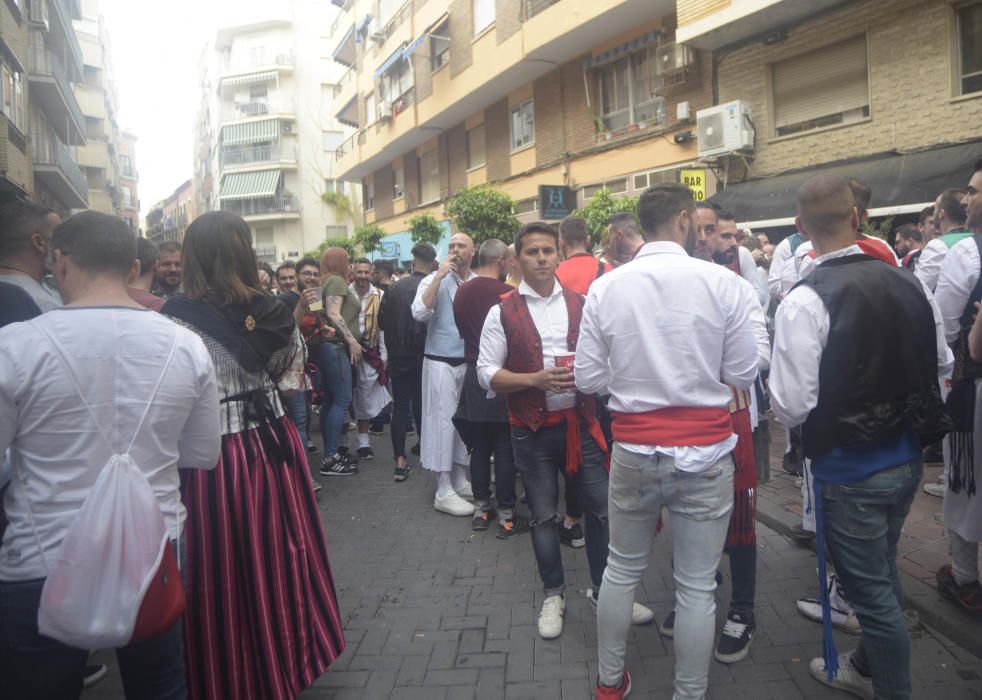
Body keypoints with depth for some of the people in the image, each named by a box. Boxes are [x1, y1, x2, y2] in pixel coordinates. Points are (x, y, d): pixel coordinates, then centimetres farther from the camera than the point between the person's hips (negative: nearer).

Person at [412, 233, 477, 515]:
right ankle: (444, 491, 6)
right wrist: (440, 276, -19)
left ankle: (460, 480, 26)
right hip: (441, 362, -4)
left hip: (471, 362, 4)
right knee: (443, 420, -1)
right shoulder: (433, 281, -4)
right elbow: (420, 312, -20)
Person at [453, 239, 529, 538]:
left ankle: (480, 509, 21)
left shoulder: (462, 291, 4)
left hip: (473, 375, 6)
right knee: (504, 450, 2)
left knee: (479, 447, 13)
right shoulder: (506, 293, -15)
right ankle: (506, 515, 9)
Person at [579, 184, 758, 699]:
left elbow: (588, 379, -3)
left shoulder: (605, 287, -5)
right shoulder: (723, 284, -10)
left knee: (622, 569, 20)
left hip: (633, 450, 2)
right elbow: (743, 375, -5)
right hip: (705, 453, -2)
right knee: (697, 586, 13)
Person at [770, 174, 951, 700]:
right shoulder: (908, 284, -1)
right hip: (906, 458, 7)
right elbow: (942, 364, 12)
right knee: (881, 574, 24)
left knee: (872, 589, 10)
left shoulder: (805, 301, -21)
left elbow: (791, 406, -23)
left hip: (849, 468, -7)